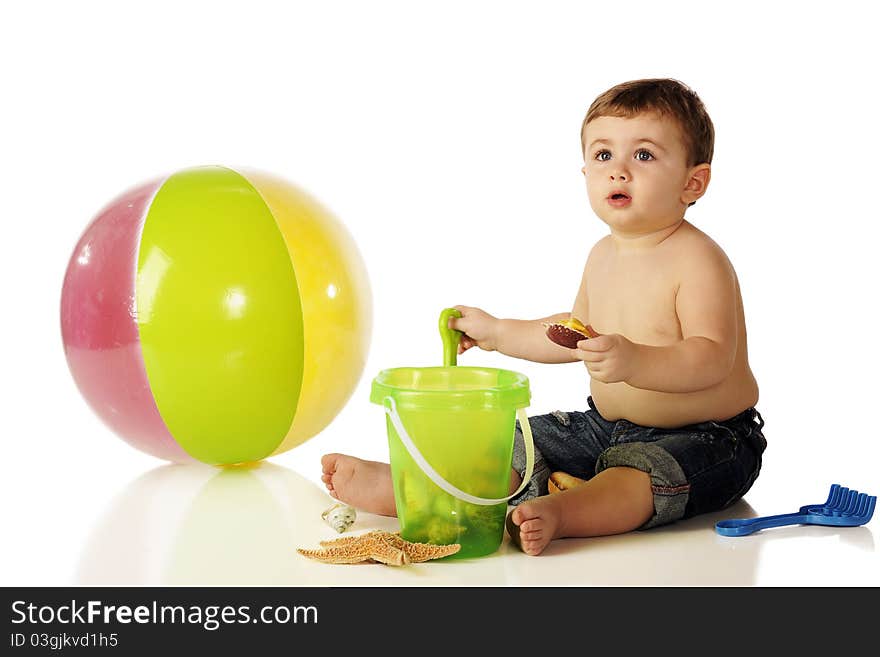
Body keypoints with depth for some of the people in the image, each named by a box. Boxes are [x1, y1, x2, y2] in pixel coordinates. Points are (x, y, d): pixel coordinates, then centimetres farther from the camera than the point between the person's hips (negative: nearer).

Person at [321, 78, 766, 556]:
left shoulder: (698, 260, -20)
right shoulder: (604, 255, 7)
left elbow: (711, 358, -31)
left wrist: (634, 362, -46)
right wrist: (498, 333, 20)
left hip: (706, 439, -7)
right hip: (607, 425, 7)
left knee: (637, 474, -36)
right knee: (517, 444, -3)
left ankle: (556, 513, -56)